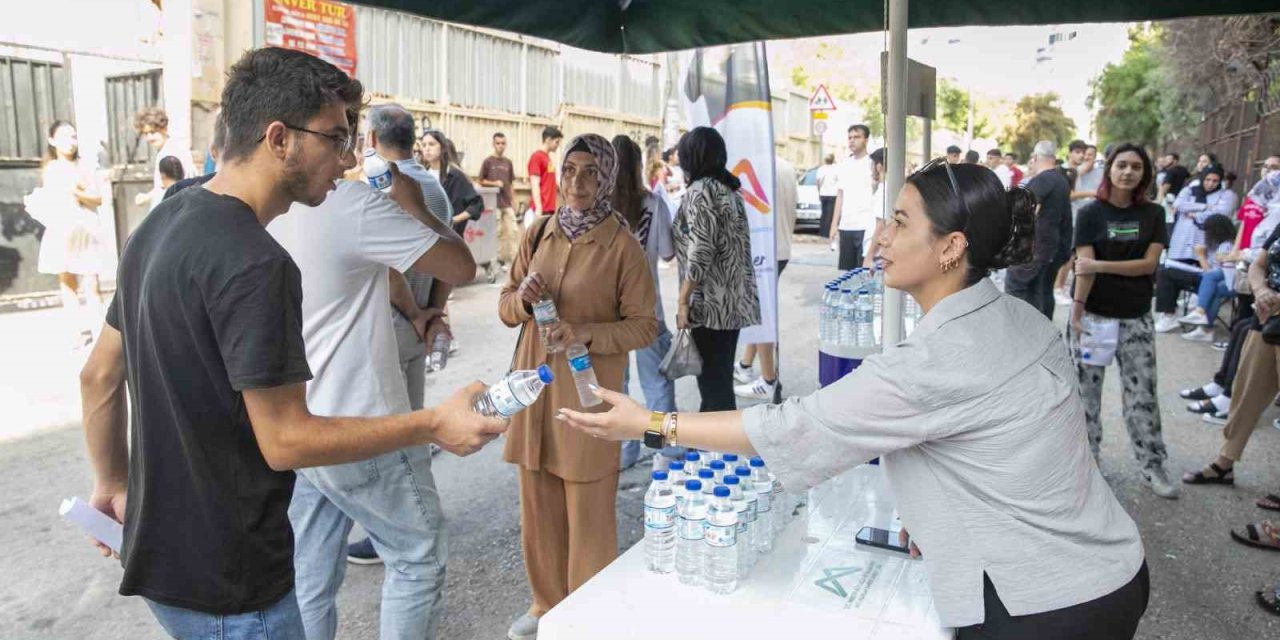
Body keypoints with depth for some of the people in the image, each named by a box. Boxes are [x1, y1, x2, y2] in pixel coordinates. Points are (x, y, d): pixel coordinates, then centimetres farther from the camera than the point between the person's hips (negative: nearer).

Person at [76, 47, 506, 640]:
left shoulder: (160, 225, 4)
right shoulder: (255, 264, -26)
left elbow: (100, 375, 11)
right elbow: (285, 441, -23)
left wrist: (112, 485, 21)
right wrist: (433, 424, -19)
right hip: (225, 580, -9)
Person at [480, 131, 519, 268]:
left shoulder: (508, 162, 10)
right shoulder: (488, 162, -2)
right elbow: (481, 181, 1)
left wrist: (513, 201, 12)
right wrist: (494, 183, -15)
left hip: (507, 204, 4)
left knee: (514, 231, 0)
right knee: (497, 232, 1)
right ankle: (499, 259, 11)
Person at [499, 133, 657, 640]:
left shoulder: (623, 245, -9)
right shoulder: (538, 232, 5)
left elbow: (644, 326, -8)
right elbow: (505, 307, 10)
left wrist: (588, 333, -22)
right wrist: (523, 298, -12)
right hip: (535, 381, 5)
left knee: (588, 509, 6)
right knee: (538, 504, 14)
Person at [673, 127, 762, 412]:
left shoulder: (699, 191, -12)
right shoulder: (730, 189, 13)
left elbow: (699, 254, -19)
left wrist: (683, 301, -14)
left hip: (710, 302, -8)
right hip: (735, 299, 8)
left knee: (712, 379, 1)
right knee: (721, 375, 17)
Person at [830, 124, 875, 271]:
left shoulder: (872, 163, -2)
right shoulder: (845, 164, 14)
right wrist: (834, 224, 12)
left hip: (865, 227, -5)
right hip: (845, 226, 5)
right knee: (846, 270, 8)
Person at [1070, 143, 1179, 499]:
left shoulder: (1153, 214, 4)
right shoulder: (1091, 213, -3)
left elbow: (1149, 264, -7)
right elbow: (1084, 265, -12)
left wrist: (1101, 265, -18)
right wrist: (1077, 310, -20)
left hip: (1136, 317, 2)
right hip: (1094, 314, -2)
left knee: (1142, 393, 4)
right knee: (1087, 388, 7)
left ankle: (1153, 466, 13)